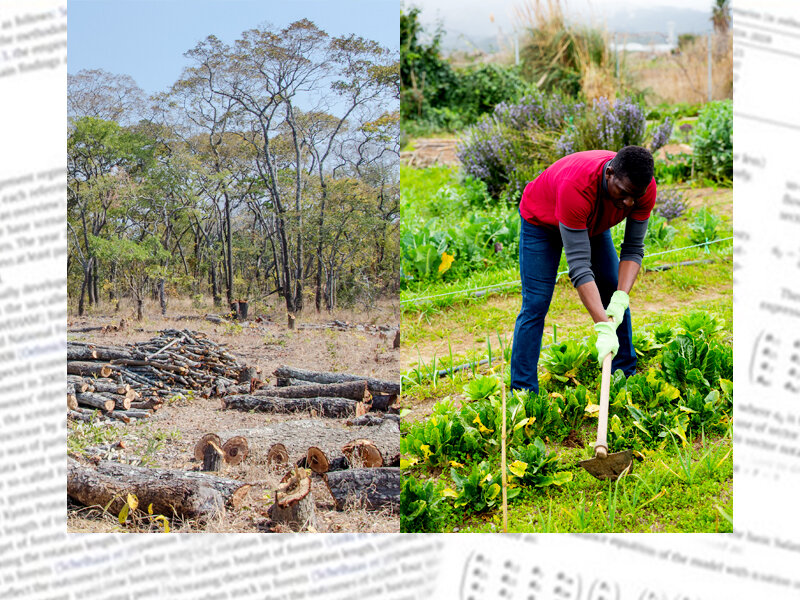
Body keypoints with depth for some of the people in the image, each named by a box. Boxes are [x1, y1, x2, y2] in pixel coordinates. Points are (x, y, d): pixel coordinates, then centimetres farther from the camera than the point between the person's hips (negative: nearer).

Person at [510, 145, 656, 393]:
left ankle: (626, 375, 15)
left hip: (592, 222, 5)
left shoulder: (645, 188, -30)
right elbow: (579, 265, -46)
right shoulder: (575, 187, -47)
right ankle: (522, 391, -8)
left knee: (615, 292, 2)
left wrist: (621, 297, -37)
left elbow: (633, 248, -20)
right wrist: (603, 328, -51)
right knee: (535, 305, -12)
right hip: (541, 220, -5)